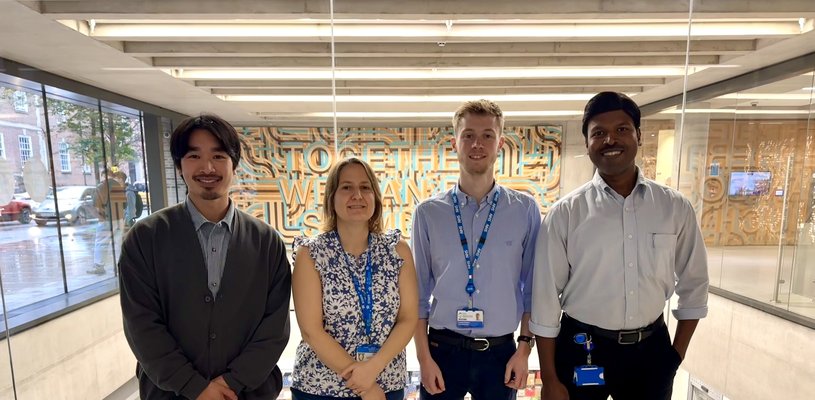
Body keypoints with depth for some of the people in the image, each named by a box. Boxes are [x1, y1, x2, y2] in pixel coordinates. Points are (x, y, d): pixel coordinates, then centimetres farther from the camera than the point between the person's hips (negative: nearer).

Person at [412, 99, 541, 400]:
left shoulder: (525, 210, -5)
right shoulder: (428, 213, -7)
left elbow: (533, 287, 1)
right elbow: (418, 291, -2)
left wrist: (525, 346, 0)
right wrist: (424, 357, -3)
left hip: (500, 352, 1)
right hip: (443, 349, 0)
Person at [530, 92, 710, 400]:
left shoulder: (675, 207, -3)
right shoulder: (565, 213, -12)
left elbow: (694, 284, 8)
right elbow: (546, 296, -10)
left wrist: (677, 353, 7)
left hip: (651, 349, 3)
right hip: (581, 350, -2)